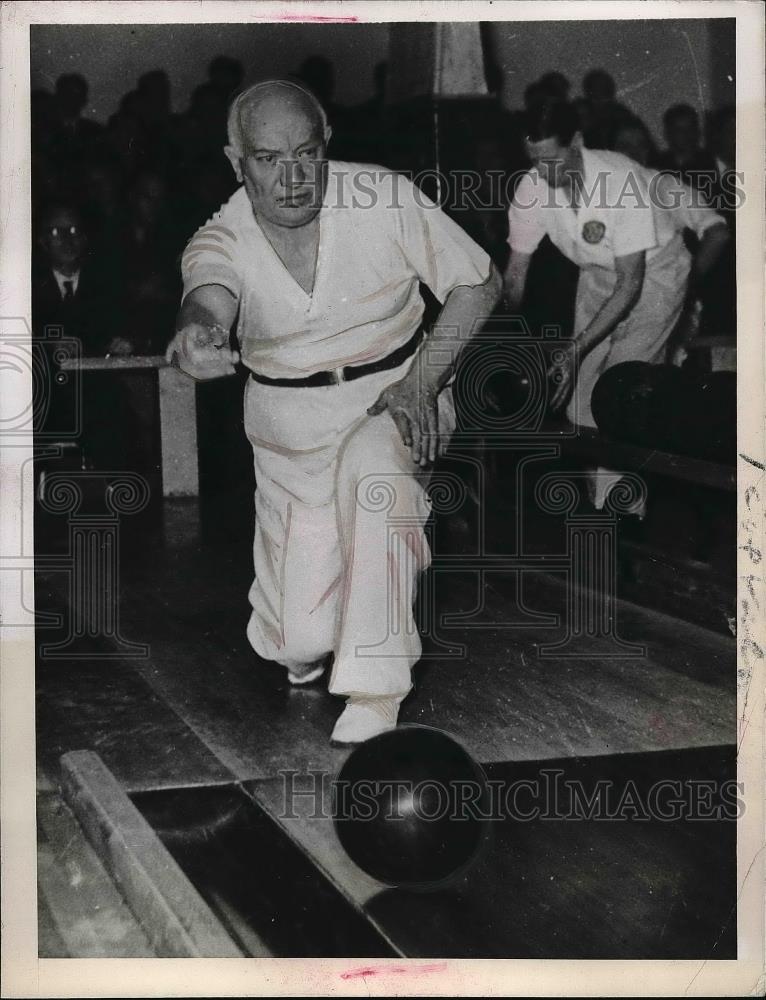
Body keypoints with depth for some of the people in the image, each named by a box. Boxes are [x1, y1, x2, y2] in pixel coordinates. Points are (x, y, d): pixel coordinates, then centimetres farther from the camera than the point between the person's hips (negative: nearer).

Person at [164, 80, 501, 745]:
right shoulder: (221, 241, -12)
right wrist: (196, 331, -62)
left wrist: (423, 378, -17)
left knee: (370, 467, -39)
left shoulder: (384, 198, -14)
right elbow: (208, 294, -37)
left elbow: (479, 283, -5)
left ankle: (375, 690, -26)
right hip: (291, 419, 2)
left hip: (396, 391, -1)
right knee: (297, 641, 0)